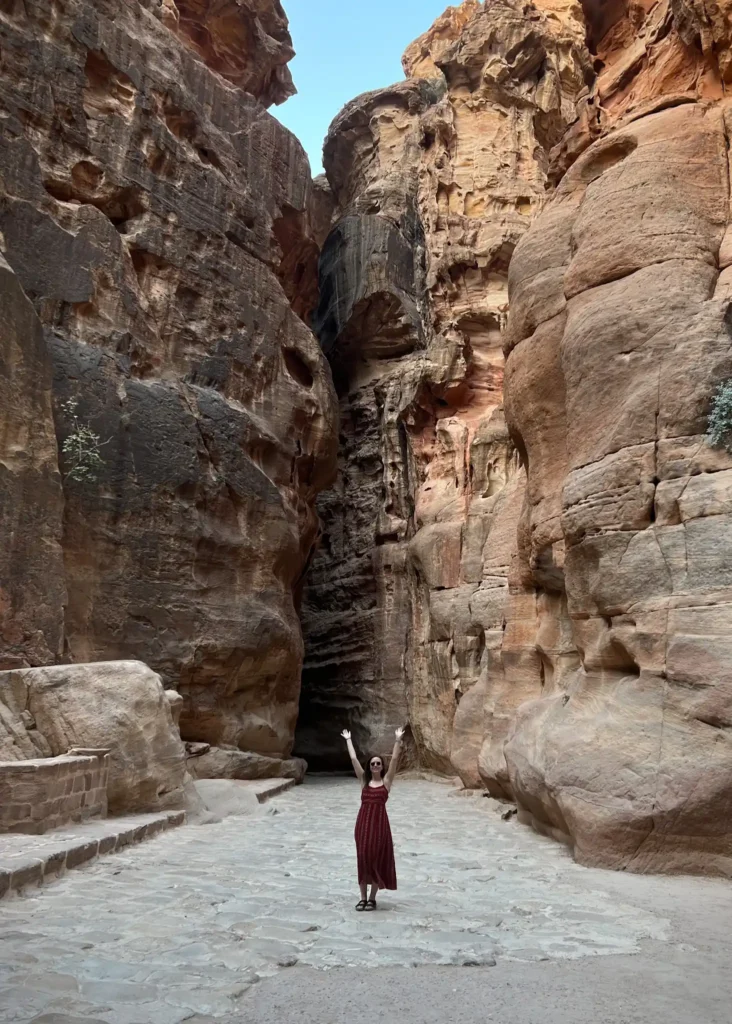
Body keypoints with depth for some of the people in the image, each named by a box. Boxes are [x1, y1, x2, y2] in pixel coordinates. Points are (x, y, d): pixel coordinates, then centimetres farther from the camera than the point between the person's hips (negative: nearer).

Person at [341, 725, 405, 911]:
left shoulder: (386, 781, 2)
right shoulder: (364, 780, 7)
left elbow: (394, 759, -6)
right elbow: (353, 759, 6)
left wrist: (398, 740, -12)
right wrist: (348, 740, 7)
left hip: (379, 823, -2)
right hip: (363, 822, 2)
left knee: (376, 859, 3)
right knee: (363, 859, 5)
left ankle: (372, 898, 15)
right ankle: (363, 897, 16)